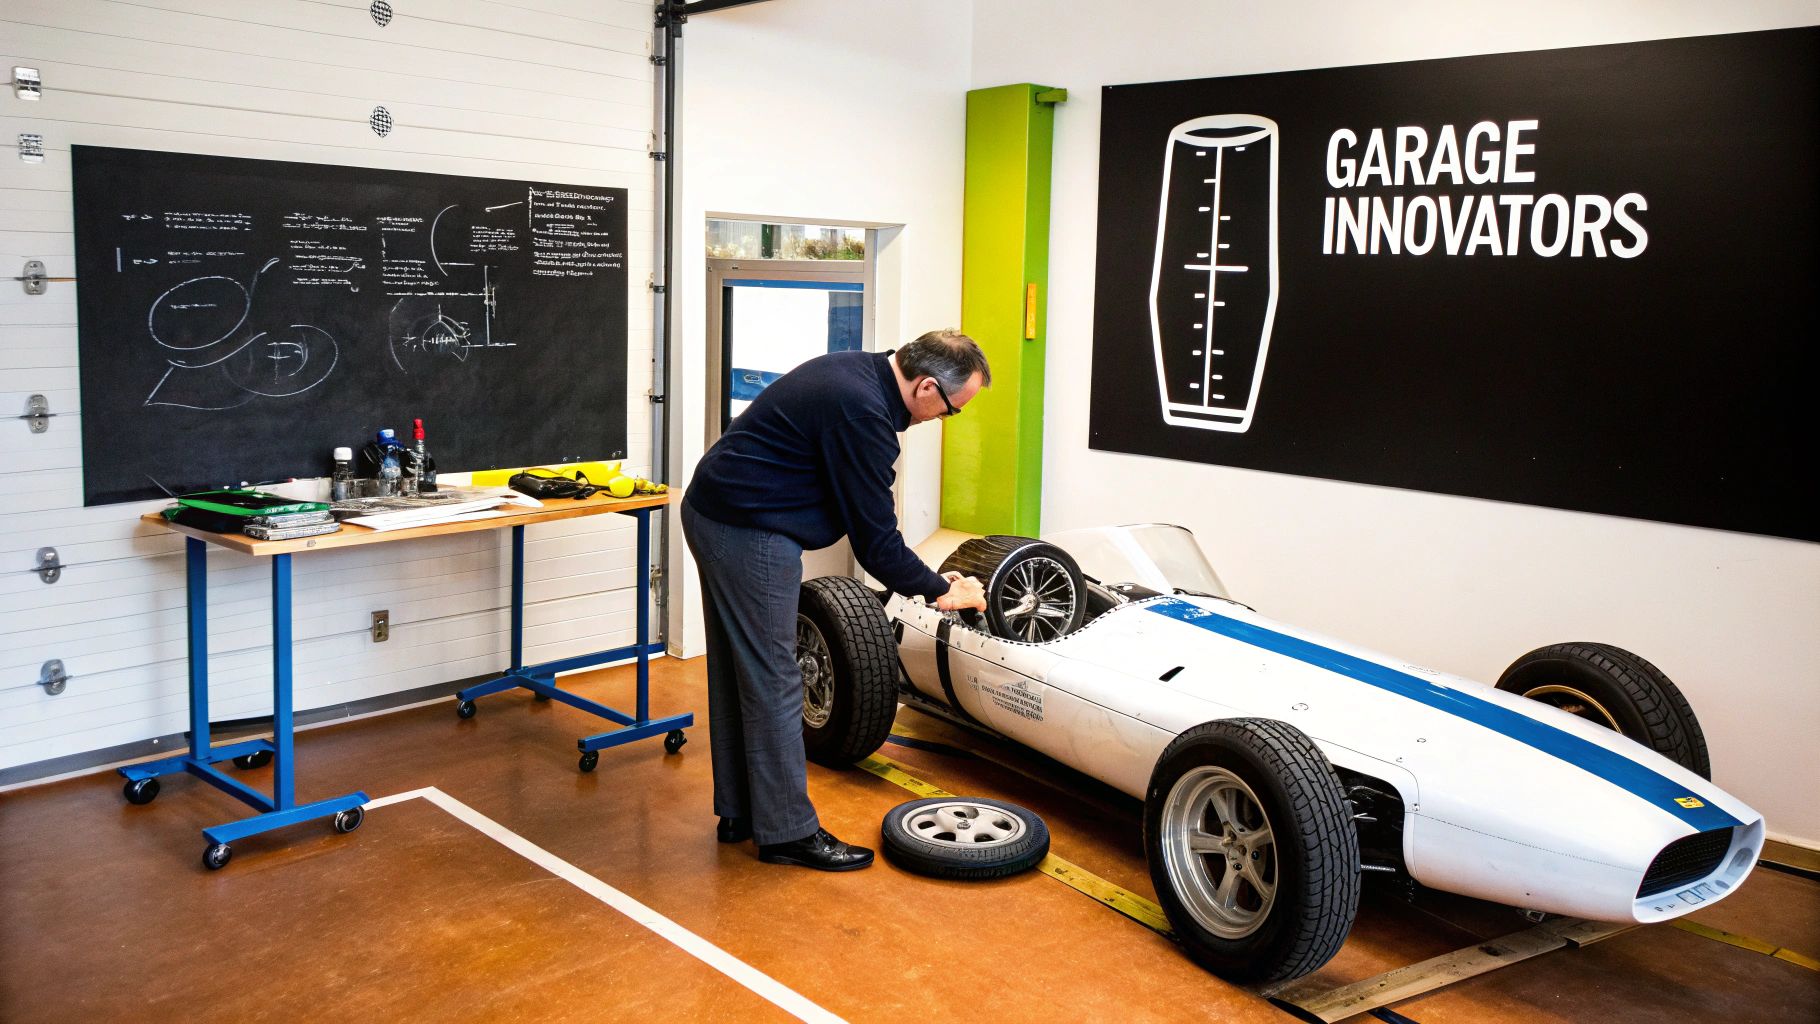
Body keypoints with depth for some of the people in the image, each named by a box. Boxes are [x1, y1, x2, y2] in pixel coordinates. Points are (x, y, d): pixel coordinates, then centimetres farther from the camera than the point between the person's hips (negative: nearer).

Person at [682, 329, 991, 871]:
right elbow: (875, 541, -18)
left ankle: (738, 812, 28)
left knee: (737, 675, 17)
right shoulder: (863, 414, -23)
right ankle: (788, 831, 9)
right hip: (750, 535, -11)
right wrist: (940, 590, -5)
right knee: (773, 682, -2)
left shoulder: (858, 370, 7)